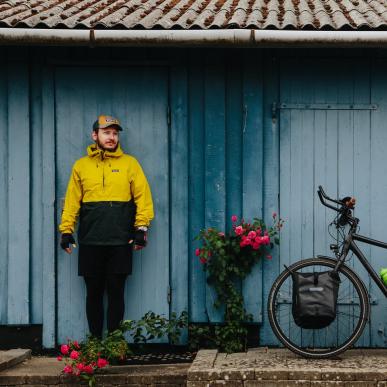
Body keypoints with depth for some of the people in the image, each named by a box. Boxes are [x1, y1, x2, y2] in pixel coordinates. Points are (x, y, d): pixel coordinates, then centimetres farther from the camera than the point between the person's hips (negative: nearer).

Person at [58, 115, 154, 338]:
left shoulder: (130, 163, 5)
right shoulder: (81, 165, 10)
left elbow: (143, 197, 0)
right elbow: (72, 200, 6)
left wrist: (141, 228, -8)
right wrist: (66, 230, 0)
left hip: (120, 242, -1)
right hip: (90, 242, 1)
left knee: (116, 293, 1)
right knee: (94, 293, 5)